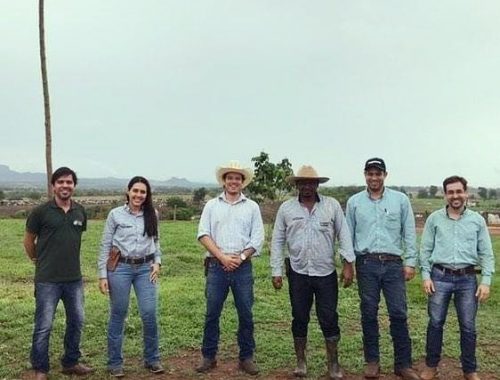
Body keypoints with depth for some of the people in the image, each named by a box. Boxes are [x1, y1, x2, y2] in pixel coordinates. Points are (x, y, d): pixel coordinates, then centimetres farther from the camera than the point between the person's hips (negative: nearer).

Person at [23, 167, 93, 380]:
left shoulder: (80, 212, 4)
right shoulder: (41, 212, -8)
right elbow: (28, 240, 4)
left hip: (74, 278, 5)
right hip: (47, 280, -5)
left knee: (77, 322, 14)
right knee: (43, 327, 2)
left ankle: (71, 363, 31)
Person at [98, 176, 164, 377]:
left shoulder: (152, 215, 6)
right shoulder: (115, 214, -2)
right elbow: (105, 246, -1)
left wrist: (157, 262, -1)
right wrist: (103, 275, -5)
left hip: (145, 268, 2)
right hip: (120, 268, -2)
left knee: (149, 313, -3)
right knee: (118, 315, 6)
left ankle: (152, 358, 16)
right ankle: (115, 362, 20)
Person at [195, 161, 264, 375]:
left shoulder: (252, 207, 8)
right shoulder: (211, 205, 8)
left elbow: (257, 238, 3)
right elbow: (203, 234, 0)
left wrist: (240, 257, -10)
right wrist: (222, 257, -10)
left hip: (243, 267, 0)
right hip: (216, 266, 0)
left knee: (246, 314, 4)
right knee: (212, 313, 5)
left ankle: (246, 358, 16)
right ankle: (209, 357, 17)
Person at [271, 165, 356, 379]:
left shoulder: (332, 205, 0)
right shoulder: (286, 208, 2)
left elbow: (344, 235, 1)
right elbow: (277, 241, 4)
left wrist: (348, 263, -7)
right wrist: (276, 271, 1)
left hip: (326, 273, -1)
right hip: (298, 273, 1)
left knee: (329, 319, 4)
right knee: (300, 319, 11)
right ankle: (301, 362, 26)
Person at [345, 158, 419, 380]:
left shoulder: (400, 200, 5)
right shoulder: (354, 202, 7)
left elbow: (409, 233, 5)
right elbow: (348, 235, 9)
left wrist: (410, 262, 0)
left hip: (393, 264, 0)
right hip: (366, 264, 1)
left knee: (399, 314, 0)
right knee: (369, 313, 7)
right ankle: (372, 361, 20)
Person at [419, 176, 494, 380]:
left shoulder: (477, 220, 5)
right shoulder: (434, 218, 3)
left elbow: (486, 253, 5)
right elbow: (425, 249, 4)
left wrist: (486, 281, -3)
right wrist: (426, 276, -4)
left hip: (467, 279, 1)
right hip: (440, 277, 0)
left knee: (468, 327, 7)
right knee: (435, 323, 6)